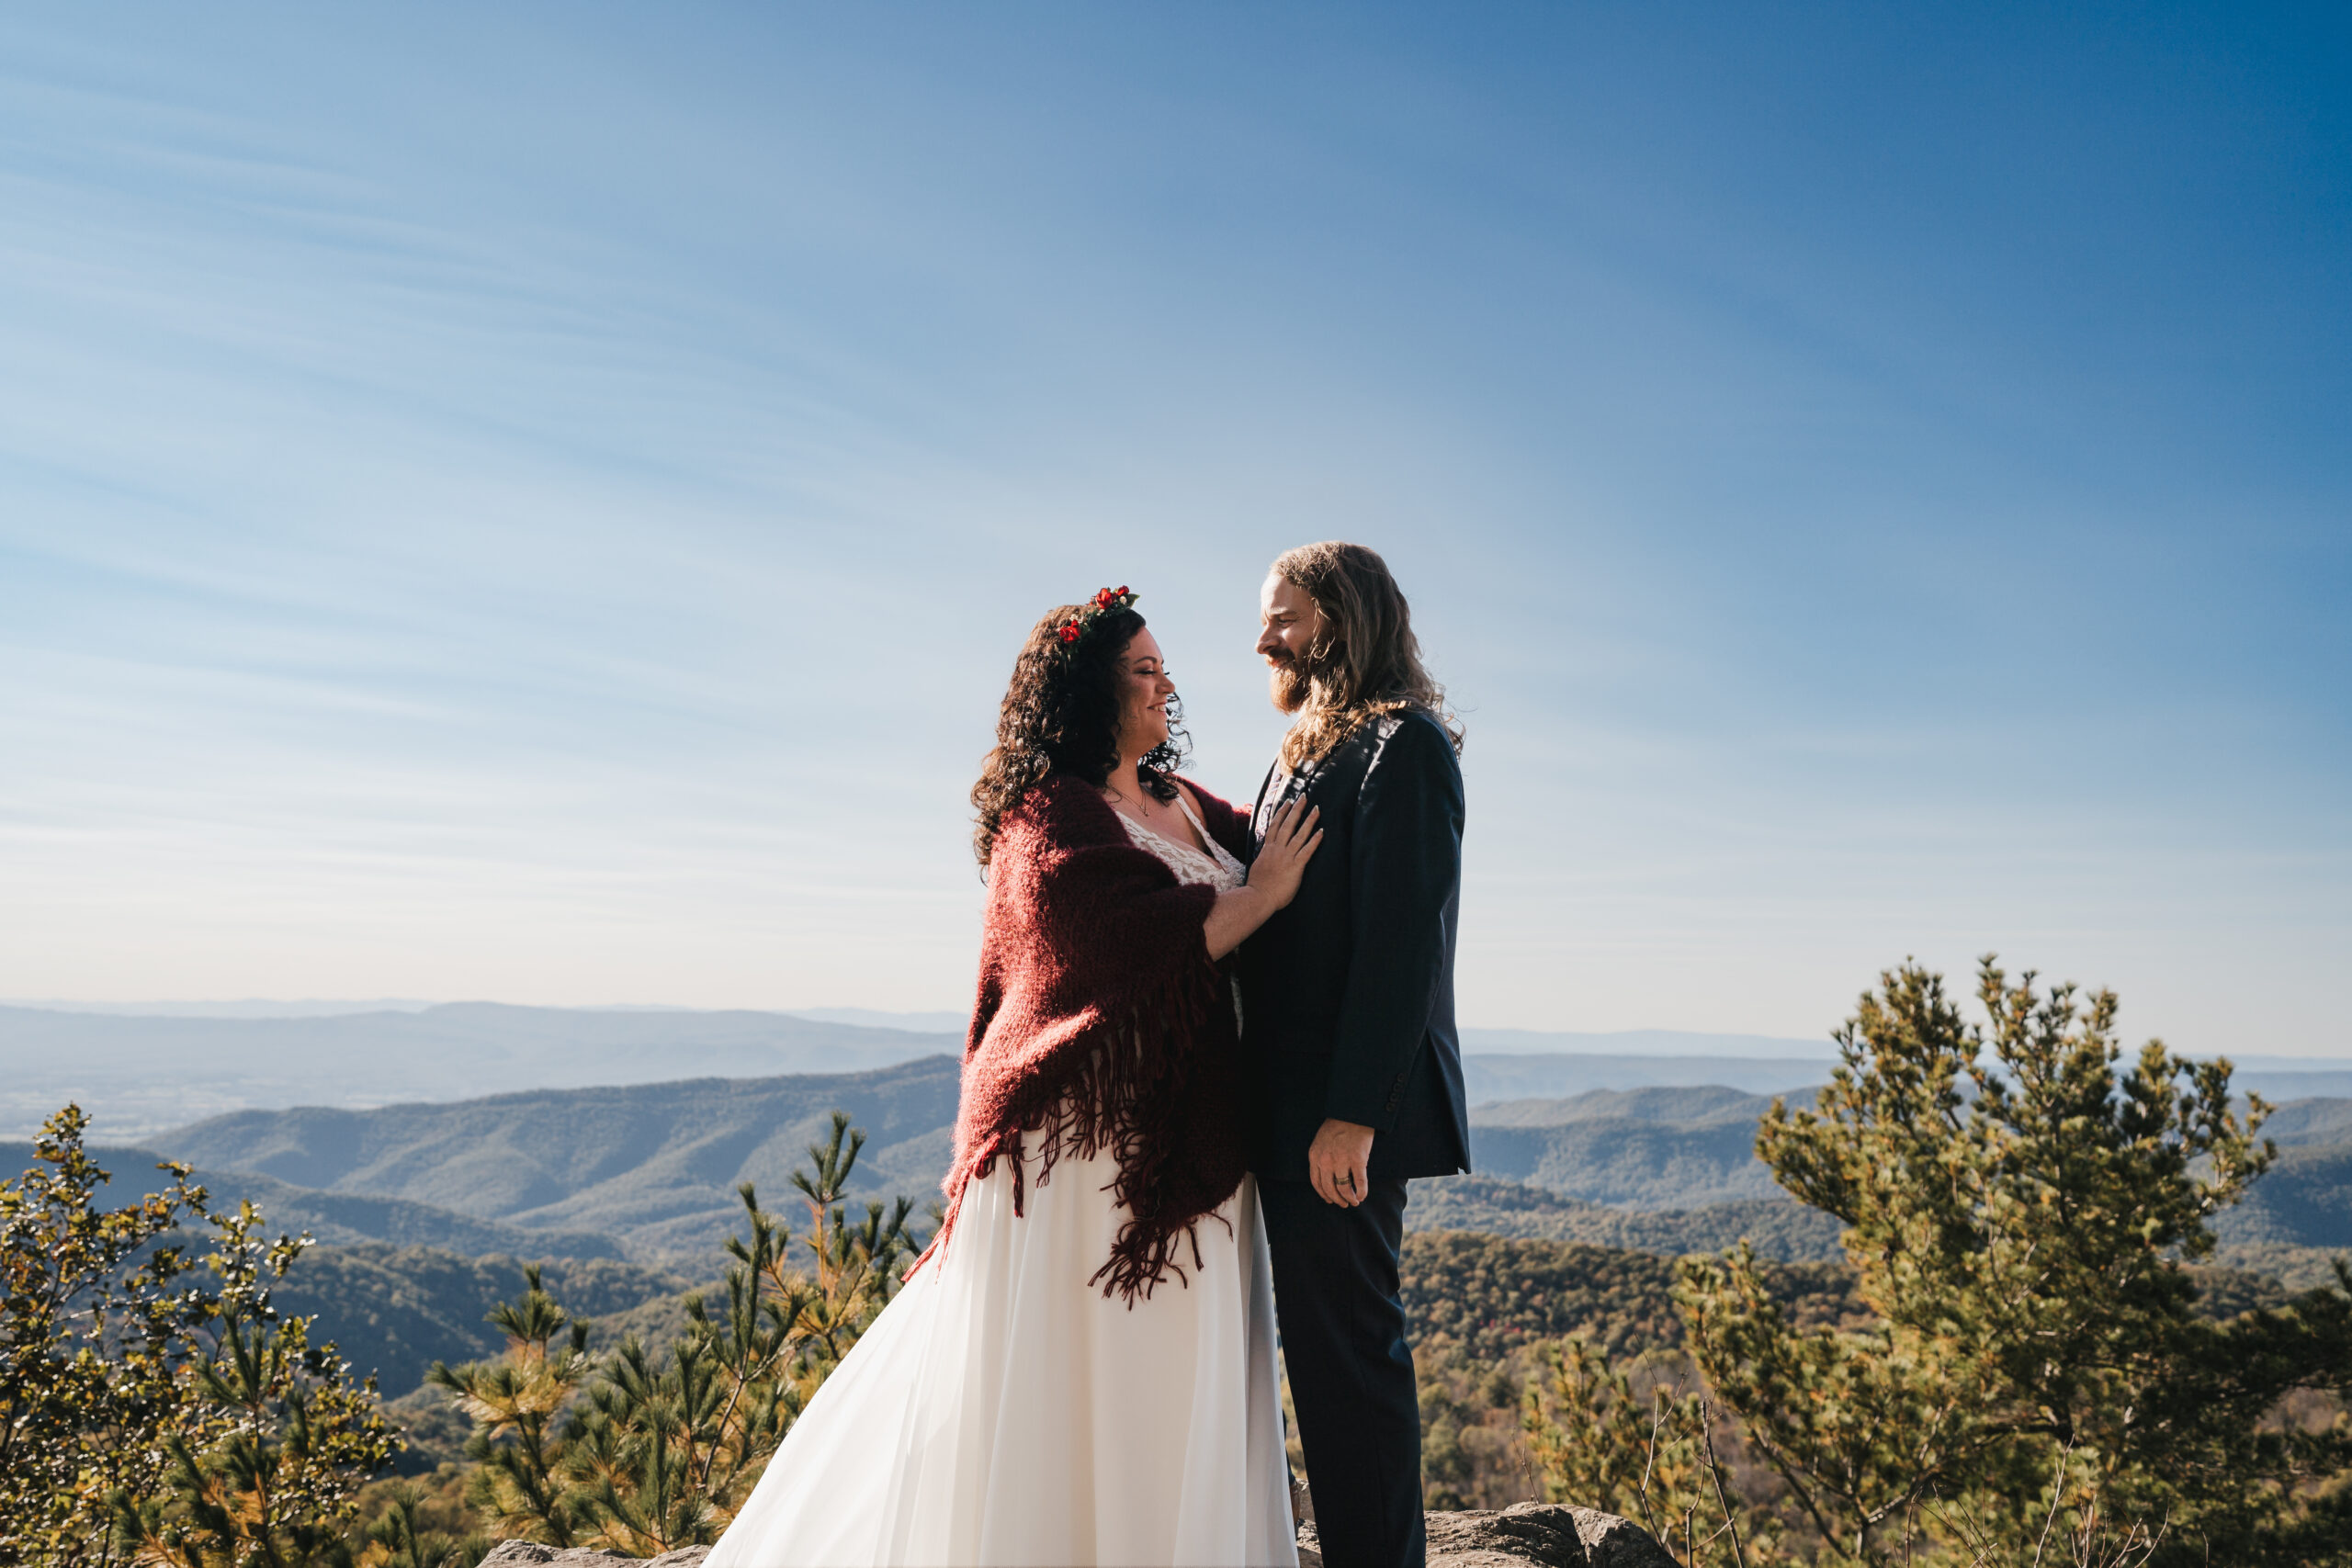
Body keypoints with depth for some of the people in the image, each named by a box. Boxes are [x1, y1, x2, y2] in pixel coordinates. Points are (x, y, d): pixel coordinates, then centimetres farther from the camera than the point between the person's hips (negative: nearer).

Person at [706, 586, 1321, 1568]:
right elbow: (1150, 946, -21)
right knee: (1058, 1388, 2)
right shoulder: (1053, 819, -11)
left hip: (1180, 1146, 8)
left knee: (1171, 1389, 13)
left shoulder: (1184, 806, 13)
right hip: (1087, 1138, -8)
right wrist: (1266, 893, -10)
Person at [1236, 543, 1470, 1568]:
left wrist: (1351, 1115, -22)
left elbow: (1401, 939, -18)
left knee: (1348, 1354, -2)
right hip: (1291, 1104, 10)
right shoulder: (1310, 751, 18)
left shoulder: (1402, 743, -10)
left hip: (1346, 1110, -10)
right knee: (1331, 1349, 16)